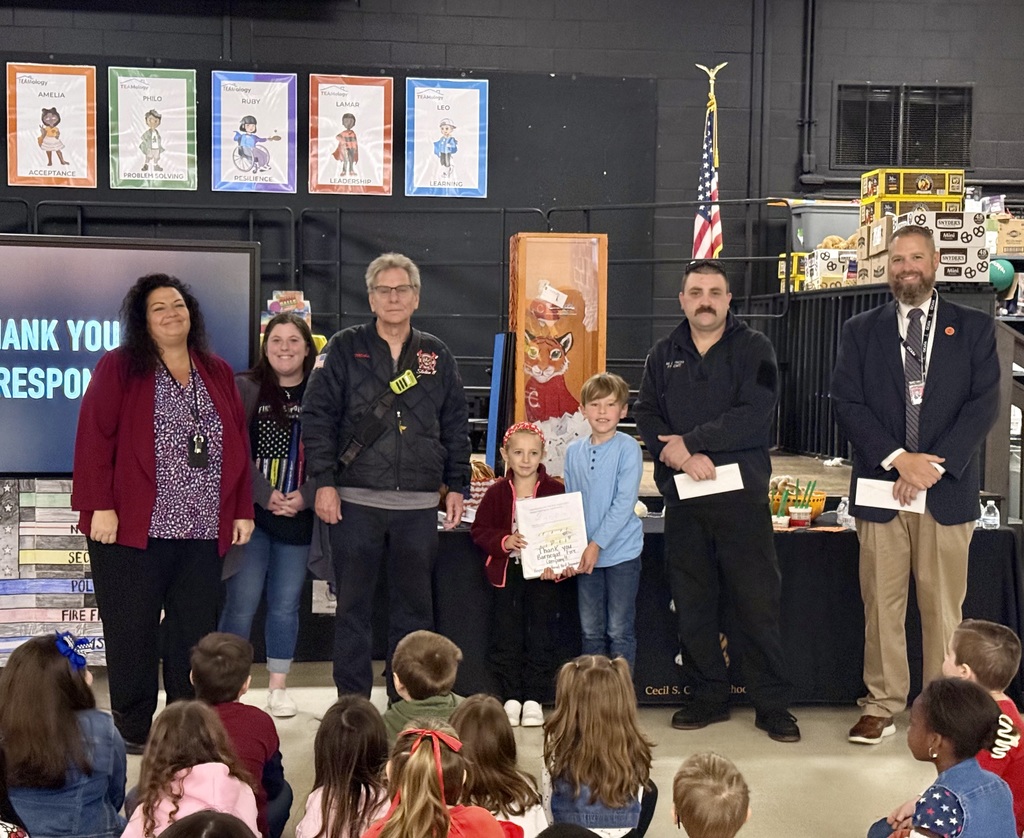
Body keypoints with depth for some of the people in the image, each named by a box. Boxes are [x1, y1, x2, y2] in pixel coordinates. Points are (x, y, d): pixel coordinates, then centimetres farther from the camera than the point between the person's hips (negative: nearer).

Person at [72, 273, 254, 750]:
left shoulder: (218, 373, 13)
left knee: (195, 630, 8)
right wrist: (99, 505, -14)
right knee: (132, 631, 4)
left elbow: (238, 445, 13)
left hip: (204, 530, 4)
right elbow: (94, 439, -7)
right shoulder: (118, 367, 0)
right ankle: (133, 730, 16)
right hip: (133, 527, -4)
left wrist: (243, 510, 9)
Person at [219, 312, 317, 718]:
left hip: (299, 518, 2)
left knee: (285, 605, 9)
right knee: (242, 603, 1)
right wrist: (266, 496, -14)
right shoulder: (244, 389, 1)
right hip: (251, 514, -1)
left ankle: (278, 687, 20)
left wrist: (305, 497, -11)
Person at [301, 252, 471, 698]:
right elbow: (317, 416, -2)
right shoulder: (344, 349, 2)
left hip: (420, 506, 2)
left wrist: (456, 485, 8)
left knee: (414, 607, 8)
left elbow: (456, 425, 14)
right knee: (352, 607, 5)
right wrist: (324, 482, -10)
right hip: (355, 502, -2)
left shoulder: (436, 355, 10)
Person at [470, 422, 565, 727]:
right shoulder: (496, 492, 3)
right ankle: (511, 698, 13)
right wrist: (505, 541, -17)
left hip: (543, 572, -1)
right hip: (507, 571, 1)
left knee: (540, 633, 1)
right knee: (506, 633, 3)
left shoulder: (555, 490, -2)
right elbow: (479, 530, 1)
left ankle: (534, 699, 11)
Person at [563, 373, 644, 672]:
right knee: (591, 630, 13)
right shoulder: (574, 451, 5)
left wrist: (597, 544, -18)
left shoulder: (628, 448, -9)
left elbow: (625, 503, -15)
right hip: (584, 555, 5)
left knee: (620, 630, 3)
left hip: (621, 551, -4)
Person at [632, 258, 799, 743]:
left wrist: (688, 441, -14)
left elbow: (755, 414, -12)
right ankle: (708, 697, 21)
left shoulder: (754, 349, 2)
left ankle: (772, 704, 9)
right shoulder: (663, 355, 13)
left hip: (742, 495, -3)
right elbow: (646, 414, 4)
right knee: (692, 603, 8)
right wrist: (681, 457, -14)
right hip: (683, 498, 4)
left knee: (757, 602, -1)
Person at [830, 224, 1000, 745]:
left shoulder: (973, 329, 8)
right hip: (879, 487, 1)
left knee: (943, 605, 4)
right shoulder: (860, 331, 9)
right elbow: (846, 403, 0)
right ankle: (882, 706, 15)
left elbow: (984, 403, -1)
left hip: (948, 488, -1)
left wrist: (933, 465, -12)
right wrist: (898, 459, -12)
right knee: (881, 603, 4)